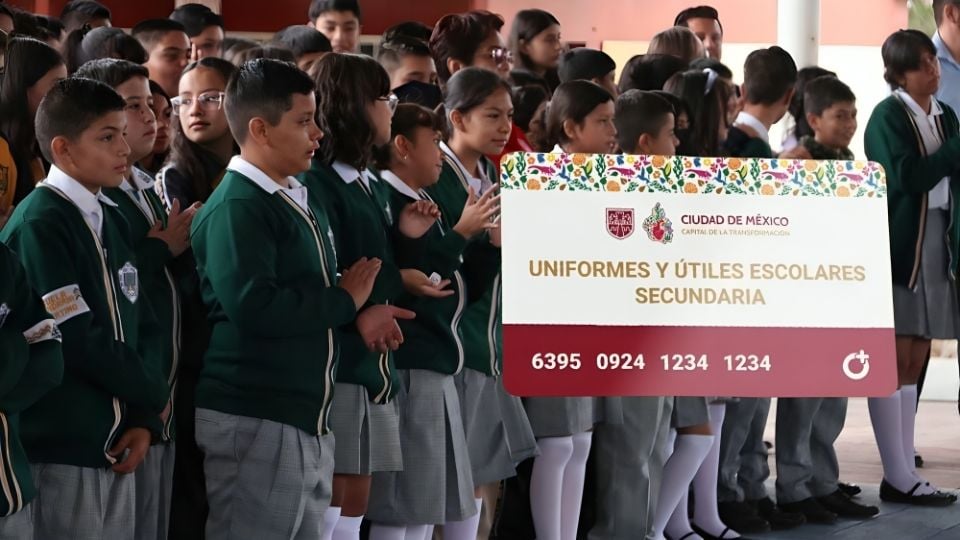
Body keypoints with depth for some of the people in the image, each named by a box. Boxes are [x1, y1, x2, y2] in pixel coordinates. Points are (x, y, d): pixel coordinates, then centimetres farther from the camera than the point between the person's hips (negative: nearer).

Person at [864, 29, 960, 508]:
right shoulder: (887, 117, -8)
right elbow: (907, 177, -20)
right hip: (898, 249, -7)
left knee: (914, 362, 8)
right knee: (894, 363, -5)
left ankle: (904, 471, 10)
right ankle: (897, 477, -3)